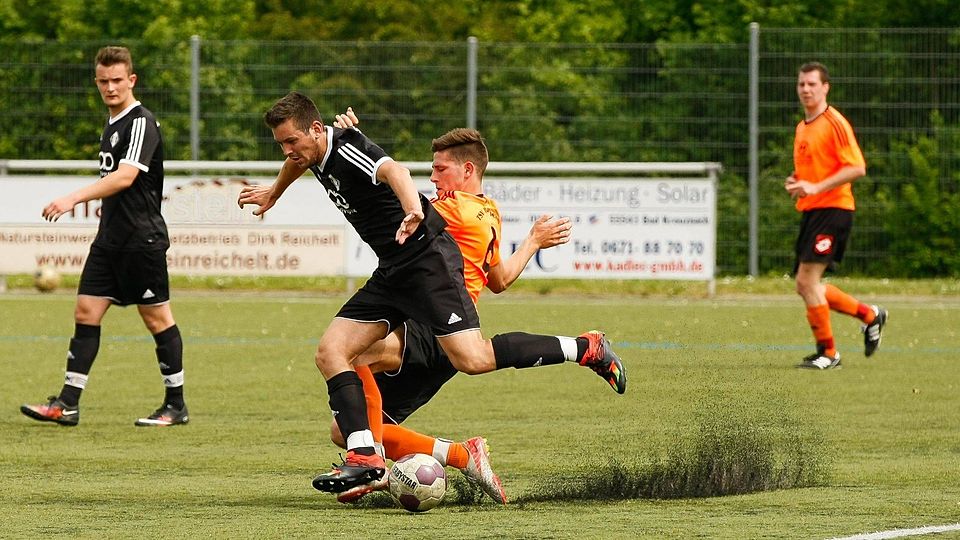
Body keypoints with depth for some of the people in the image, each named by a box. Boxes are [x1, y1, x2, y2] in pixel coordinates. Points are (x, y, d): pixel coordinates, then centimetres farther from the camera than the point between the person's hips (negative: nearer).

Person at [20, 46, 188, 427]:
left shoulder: (141, 123, -14)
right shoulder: (113, 125, 15)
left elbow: (125, 177, -26)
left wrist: (74, 199, -34)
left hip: (142, 238, -9)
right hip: (110, 238, 9)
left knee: (156, 317, 0)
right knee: (86, 311, 2)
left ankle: (176, 406, 9)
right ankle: (67, 404, 0)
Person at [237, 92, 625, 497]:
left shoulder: (347, 149, -18)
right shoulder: (316, 153, 10)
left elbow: (393, 171, -40)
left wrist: (414, 212, -60)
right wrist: (273, 193, 56)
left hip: (426, 258, -10)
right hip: (392, 274, 10)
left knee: (472, 359, -19)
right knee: (330, 352, -2)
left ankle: (587, 349, -5)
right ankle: (364, 457, -9)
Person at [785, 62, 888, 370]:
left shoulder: (834, 123, -10)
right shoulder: (802, 127, 17)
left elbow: (857, 168, -17)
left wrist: (816, 188, -22)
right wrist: (795, 182, 7)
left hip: (832, 209, -9)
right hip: (810, 211, 9)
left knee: (807, 280, -14)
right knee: (806, 286, 9)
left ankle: (827, 353, -3)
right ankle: (870, 315, 26)